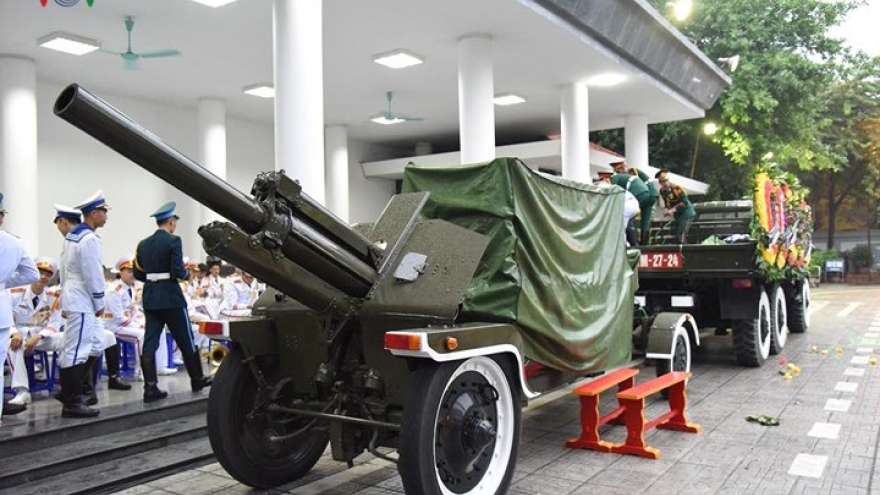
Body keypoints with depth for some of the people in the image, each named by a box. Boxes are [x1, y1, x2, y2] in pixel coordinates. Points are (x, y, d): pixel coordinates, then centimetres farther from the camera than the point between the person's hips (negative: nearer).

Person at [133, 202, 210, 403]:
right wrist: (186, 274, 2)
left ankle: (150, 388, 1)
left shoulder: (143, 244, 9)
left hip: (150, 299, 6)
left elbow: (138, 273, 9)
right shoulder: (173, 241, -10)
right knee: (185, 341, 8)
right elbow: (178, 271, -18)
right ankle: (197, 379, 21)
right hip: (171, 298, -6)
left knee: (150, 343, 3)